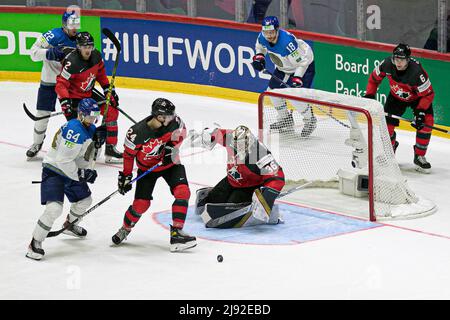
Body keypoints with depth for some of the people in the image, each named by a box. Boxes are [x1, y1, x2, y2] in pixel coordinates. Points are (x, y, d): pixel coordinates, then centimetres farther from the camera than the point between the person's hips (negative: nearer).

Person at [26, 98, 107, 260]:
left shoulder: (89, 128, 4)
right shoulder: (75, 130, -28)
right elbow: (63, 160, -30)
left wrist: (97, 139, -4)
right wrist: (81, 174, -22)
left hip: (72, 171, 10)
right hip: (53, 172, -10)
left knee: (85, 200, 25)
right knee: (54, 208, -23)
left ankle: (69, 225, 52)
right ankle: (35, 243, -11)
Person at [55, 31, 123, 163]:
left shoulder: (96, 56, -7)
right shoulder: (72, 62, -30)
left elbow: (101, 74, 12)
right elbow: (61, 84, -28)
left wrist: (109, 90, 10)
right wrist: (65, 102, -38)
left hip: (89, 93, 8)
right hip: (74, 96, -8)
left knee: (111, 111, 2)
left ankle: (110, 150, 8)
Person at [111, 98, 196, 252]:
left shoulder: (173, 122, -24)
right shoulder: (137, 133, -30)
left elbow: (180, 131, 0)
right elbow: (129, 154, -15)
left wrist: (172, 145, -16)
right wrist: (126, 176, -8)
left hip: (170, 164, 3)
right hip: (147, 168, -3)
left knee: (183, 192, -18)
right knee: (141, 204, -5)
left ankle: (176, 232, -13)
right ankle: (124, 230, 24)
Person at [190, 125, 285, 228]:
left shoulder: (261, 153, -37)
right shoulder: (230, 138, -21)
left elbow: (276, 177, -39)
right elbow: (218, 134, 3)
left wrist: (266, 199, -49)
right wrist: (201, 137, 18)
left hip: (250, 187, -6)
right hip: (232, 180, 6)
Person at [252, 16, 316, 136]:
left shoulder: (287, 41, -38)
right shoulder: (262, 37, -16)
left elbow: (302, 61, -33)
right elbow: (260, 47, 11)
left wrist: (297, 78, -39)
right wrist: (259, 56, -9)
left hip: (304, 64, -9)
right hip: (284, 67, 9)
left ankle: (310, 121, 5)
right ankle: (285, 119, 29)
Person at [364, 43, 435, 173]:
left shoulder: (416, 71, -38)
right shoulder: (387, 64, -27)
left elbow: (428, 94, -29)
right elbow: (374, 77, -6)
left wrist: (420, 112, -35)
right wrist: (369, 96, -8)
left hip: (418, 97, -3)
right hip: (396, 97, 3)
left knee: (426, 122, -20)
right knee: (387, 122, -5)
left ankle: (419, 156, -5)